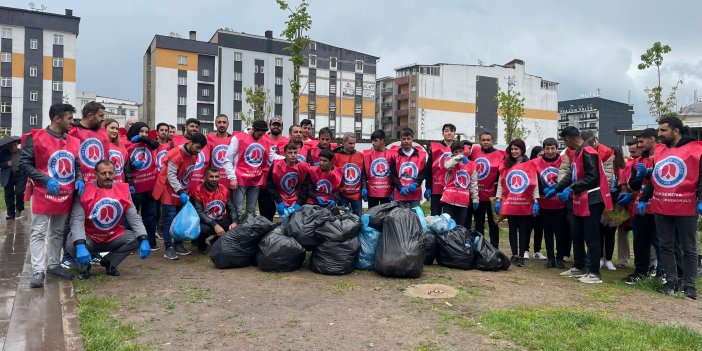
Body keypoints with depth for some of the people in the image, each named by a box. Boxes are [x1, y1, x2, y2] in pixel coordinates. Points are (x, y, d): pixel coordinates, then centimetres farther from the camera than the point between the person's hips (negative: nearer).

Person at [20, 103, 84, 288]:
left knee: (58, 232, 15)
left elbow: (77, 165, 16)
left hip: (65, 197, 6)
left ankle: (54, 265, 26)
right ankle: (38, 271, 0)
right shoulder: (36, 138, -9)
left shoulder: (74, 141, 7)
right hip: (43, 196, -6)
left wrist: (79, 179, -4)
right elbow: (24, 163, -10)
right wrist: (46, 179, -20)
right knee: (38, 233, -1)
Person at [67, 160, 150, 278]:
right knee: (73, 245, -31)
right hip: (89, 239, -3)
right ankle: (84, 266, 5)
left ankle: (109, 262, 4)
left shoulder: (123, 190, -6)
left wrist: (144, 240, -21)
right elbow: (77, 220, -23)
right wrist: (80, 245, -38)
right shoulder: (85, 191, -16)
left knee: (137, 239, -18)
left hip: (113, 238, 3)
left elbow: (134, 218, -7)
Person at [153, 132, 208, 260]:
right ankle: (169, 247, -7)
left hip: (182, 191, 7)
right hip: (170, 189, -7)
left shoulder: (194, 155, 2)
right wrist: (180, 192, -31)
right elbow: (171, 175, -24)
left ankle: (178, 244, 16)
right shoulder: (177, 154, -22)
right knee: (170, 217, -9)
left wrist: (185, 191, 8)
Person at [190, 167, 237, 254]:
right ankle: (201, 243, 1)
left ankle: (217, 240, 12)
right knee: (202, 229, -39)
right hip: (205, 223, -5)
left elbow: (231, 208, 5)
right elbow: (198, 213, -20)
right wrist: (214, 225, -31)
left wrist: (234, 222, -16)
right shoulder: (198, 191, -14)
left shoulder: (224, 189, 1)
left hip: (221, 221, 5)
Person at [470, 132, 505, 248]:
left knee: (493, 224, 8)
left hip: (491, 196, -4)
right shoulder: (474, 151, 2)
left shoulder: (499, 155, -8)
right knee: (478, 224, 15)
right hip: (477, 196, 4)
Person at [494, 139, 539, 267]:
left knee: (524, 230, 4)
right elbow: (500, 183, 7)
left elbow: (534, 184, -2)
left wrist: (536, 201, -8)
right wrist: (497, 199, 1)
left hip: (525, 205, -2)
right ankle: (514, 255, 17)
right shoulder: (506, 164, 7)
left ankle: (521, 256, 8)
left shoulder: (530, 165, 0)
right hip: (509, 204, 2)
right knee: (512, 230, 9)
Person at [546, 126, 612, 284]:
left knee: (591, 238, -3)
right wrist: (556, 189, 19)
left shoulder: (588, 153, -17)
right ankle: (579, 267, 28)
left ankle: (594, 273, 5)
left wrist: (571, 189, -23)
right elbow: (572, 176, 20)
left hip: (592, 202, -10)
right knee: (576, 235, 16)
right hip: (580, 202, 10)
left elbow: (592, 178, -24)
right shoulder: (577, 153, 14)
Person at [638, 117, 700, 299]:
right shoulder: (659, 151, 12)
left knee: (688, 248, 5)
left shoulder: (696, 149, -4)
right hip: (661, 208, 6)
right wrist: (643, 199, 15)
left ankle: (688, 284, 12)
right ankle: (672, 281, 17)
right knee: (666, 246, 9)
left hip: (686, 208, -5)